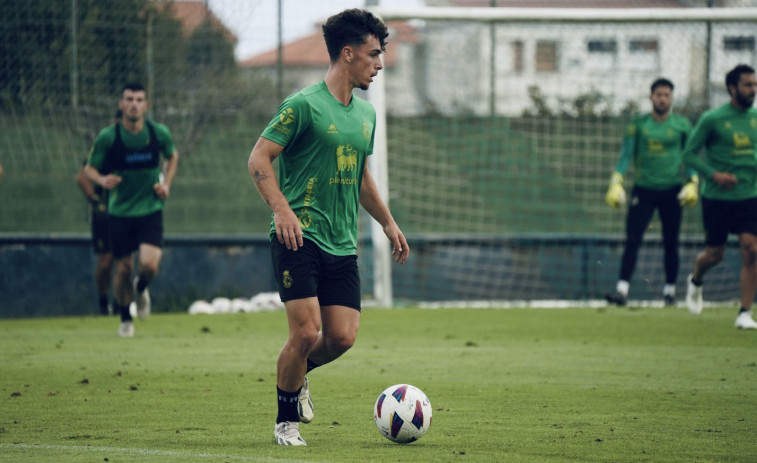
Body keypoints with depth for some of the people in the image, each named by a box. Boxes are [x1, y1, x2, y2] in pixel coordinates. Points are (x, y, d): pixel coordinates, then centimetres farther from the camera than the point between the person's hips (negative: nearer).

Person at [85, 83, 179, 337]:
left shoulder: (159, 133, -5)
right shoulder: (107, 137, -10)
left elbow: (172, 156, 16)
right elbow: (90, 168, 1)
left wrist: (166, 183, 2)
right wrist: (102, 179, -21)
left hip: (151, 210, 0)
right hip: (120, 212, 0)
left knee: (149, 265, -17)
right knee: (123, 269, 3)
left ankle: (141, 288, 20)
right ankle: (125, 318, 28)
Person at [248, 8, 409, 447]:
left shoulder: (366, 113, 15)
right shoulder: (304, 105, -8)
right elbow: (259, 158, -10)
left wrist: (388, 223, 25)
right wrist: (282, 209, -22)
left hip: (343, 245, 7)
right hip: (300, 238, -7)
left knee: (342, 337, -4)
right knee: (306, 331, -13)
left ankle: (297, 373, 28)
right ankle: (286, 421, 7)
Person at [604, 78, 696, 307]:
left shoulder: (682, 125, 4)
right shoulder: (638, 124, 3)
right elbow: (626, 154, 1)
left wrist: (693, 182, -3)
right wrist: (616, 181, -11)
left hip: (671, 191, 0)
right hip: (643, 189, 0)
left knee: (670, 243, 5)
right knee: (632, 240, -9)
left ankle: (670, 289, 18)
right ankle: (622, 289, -14)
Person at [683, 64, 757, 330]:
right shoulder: (713, 119, -9)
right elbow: (690, 154, -5)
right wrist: (714, 174, -18)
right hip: (716, 197, -3)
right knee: (715, 253, 6)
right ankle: (695, 281, 41)